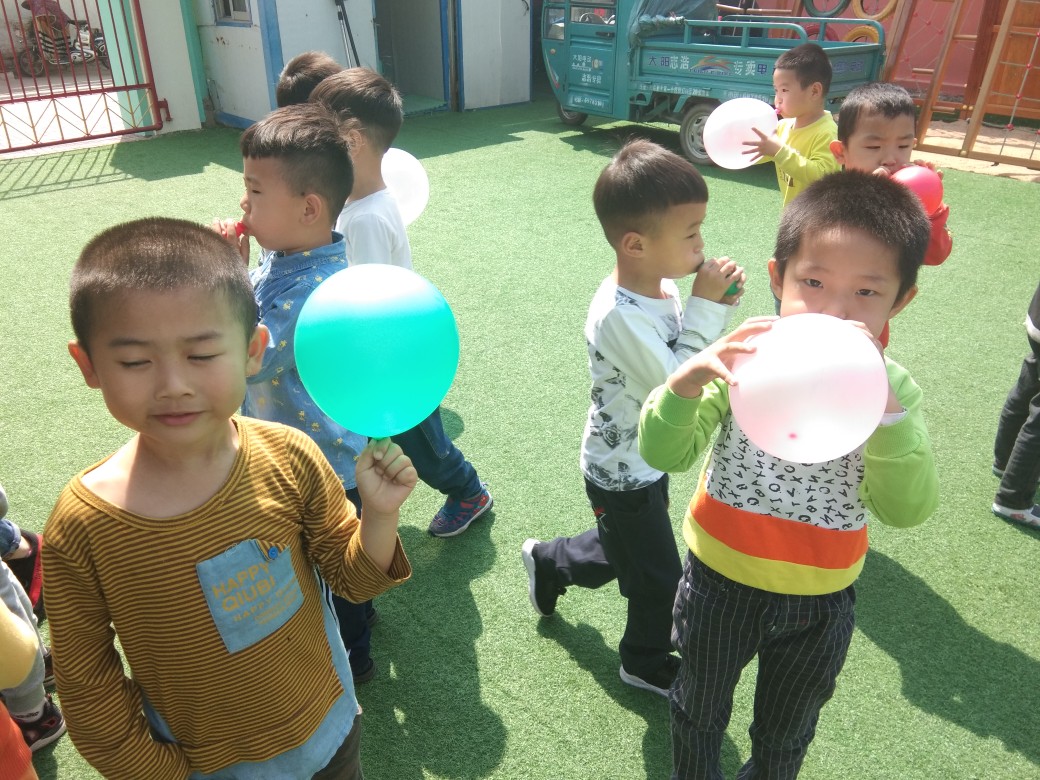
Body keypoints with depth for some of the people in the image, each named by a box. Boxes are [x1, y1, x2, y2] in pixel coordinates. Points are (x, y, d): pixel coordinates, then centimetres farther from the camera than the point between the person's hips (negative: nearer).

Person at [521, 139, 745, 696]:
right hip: (624, 475, -8)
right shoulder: (619, 316, -33)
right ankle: (647, 663, 40)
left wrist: (715, 307, -12)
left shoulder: (660, 286, -6)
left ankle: (546, 561, 54)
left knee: (619, 553, 29)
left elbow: (684, 356, 4)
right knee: (659, 581, 12)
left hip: (647, 459, 8)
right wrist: (705, 309, -25)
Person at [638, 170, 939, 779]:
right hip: (720, 583, 0)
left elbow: (907, 510, -25)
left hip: (820, 604, 1)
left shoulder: (893, 389, -15)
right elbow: (666, 456, -23)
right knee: (699, 716, 27)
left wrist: (886, 410, -41)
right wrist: (686, 380, -42)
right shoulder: (744, 361, -19)